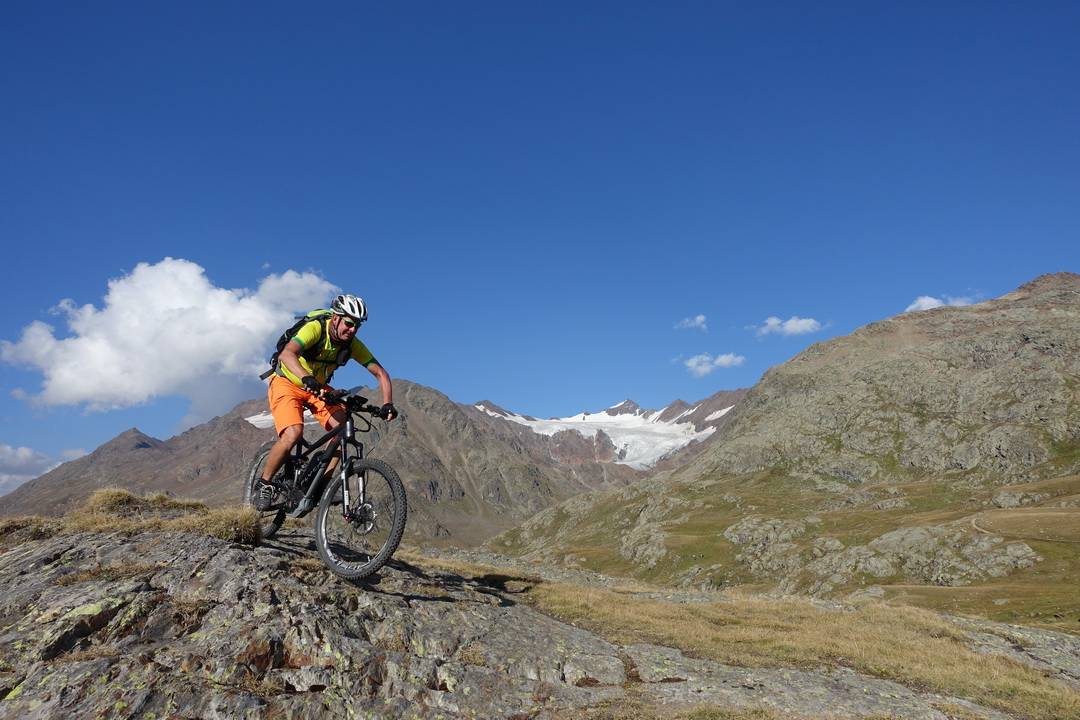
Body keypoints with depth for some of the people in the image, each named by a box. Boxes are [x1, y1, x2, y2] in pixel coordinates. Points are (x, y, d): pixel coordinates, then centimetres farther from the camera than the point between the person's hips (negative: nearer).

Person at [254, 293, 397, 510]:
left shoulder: (353, 344, -13)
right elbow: (286, 354, -44)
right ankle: (264, 484, -6)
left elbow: (381, 373, -12)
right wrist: (307, 379, -62)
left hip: (318, 388, 5)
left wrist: (387, 404, -28)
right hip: (287, 383, -5)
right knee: (293, 433, -28)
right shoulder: (315, 328, -28)